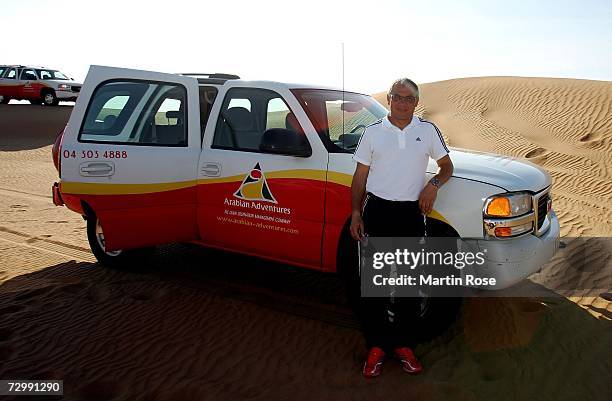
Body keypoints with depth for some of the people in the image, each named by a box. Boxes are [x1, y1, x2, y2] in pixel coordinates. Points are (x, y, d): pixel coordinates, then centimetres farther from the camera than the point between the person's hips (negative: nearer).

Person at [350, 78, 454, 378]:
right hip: (377, 211, -1)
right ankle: (376, 346, 16)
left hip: (412, 214, 1)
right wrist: (356, 213, -2)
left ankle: (404, 345, 25)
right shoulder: (373, 132, 4)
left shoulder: (428, 130, 6)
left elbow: (447, 165, 13)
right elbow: (360, 175, 6)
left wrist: (433, 184, -8)